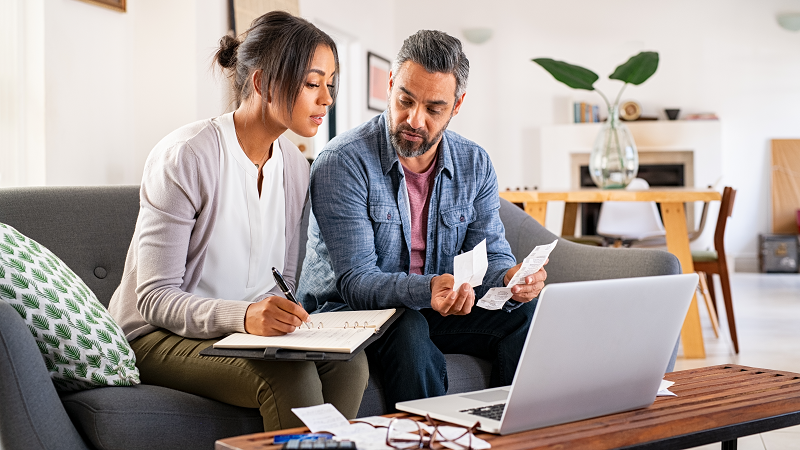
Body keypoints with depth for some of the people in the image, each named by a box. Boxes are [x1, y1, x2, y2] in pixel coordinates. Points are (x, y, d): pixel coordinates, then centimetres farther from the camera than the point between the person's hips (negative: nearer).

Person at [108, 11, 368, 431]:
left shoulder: (294, 165, 6)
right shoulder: (184, 156, -17)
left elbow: (282, 281, 11)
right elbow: (155, 297, -19)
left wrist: (280, 316, -13)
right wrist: (242, 315, -35)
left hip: (251, 330, 6)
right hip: (158, 335, -6)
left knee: (348, 361, -21)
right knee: (289, 377, -31)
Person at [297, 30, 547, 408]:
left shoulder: (475, 165, 1)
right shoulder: (342, 162, -18)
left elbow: (490, 255, 0)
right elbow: (356, 279, -22)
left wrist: (511, 278, -26)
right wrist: (427, 290, -42)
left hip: (438, 310, 5)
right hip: (347, 311, -5)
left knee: (525, 313, -18)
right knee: (409, 329, -37)